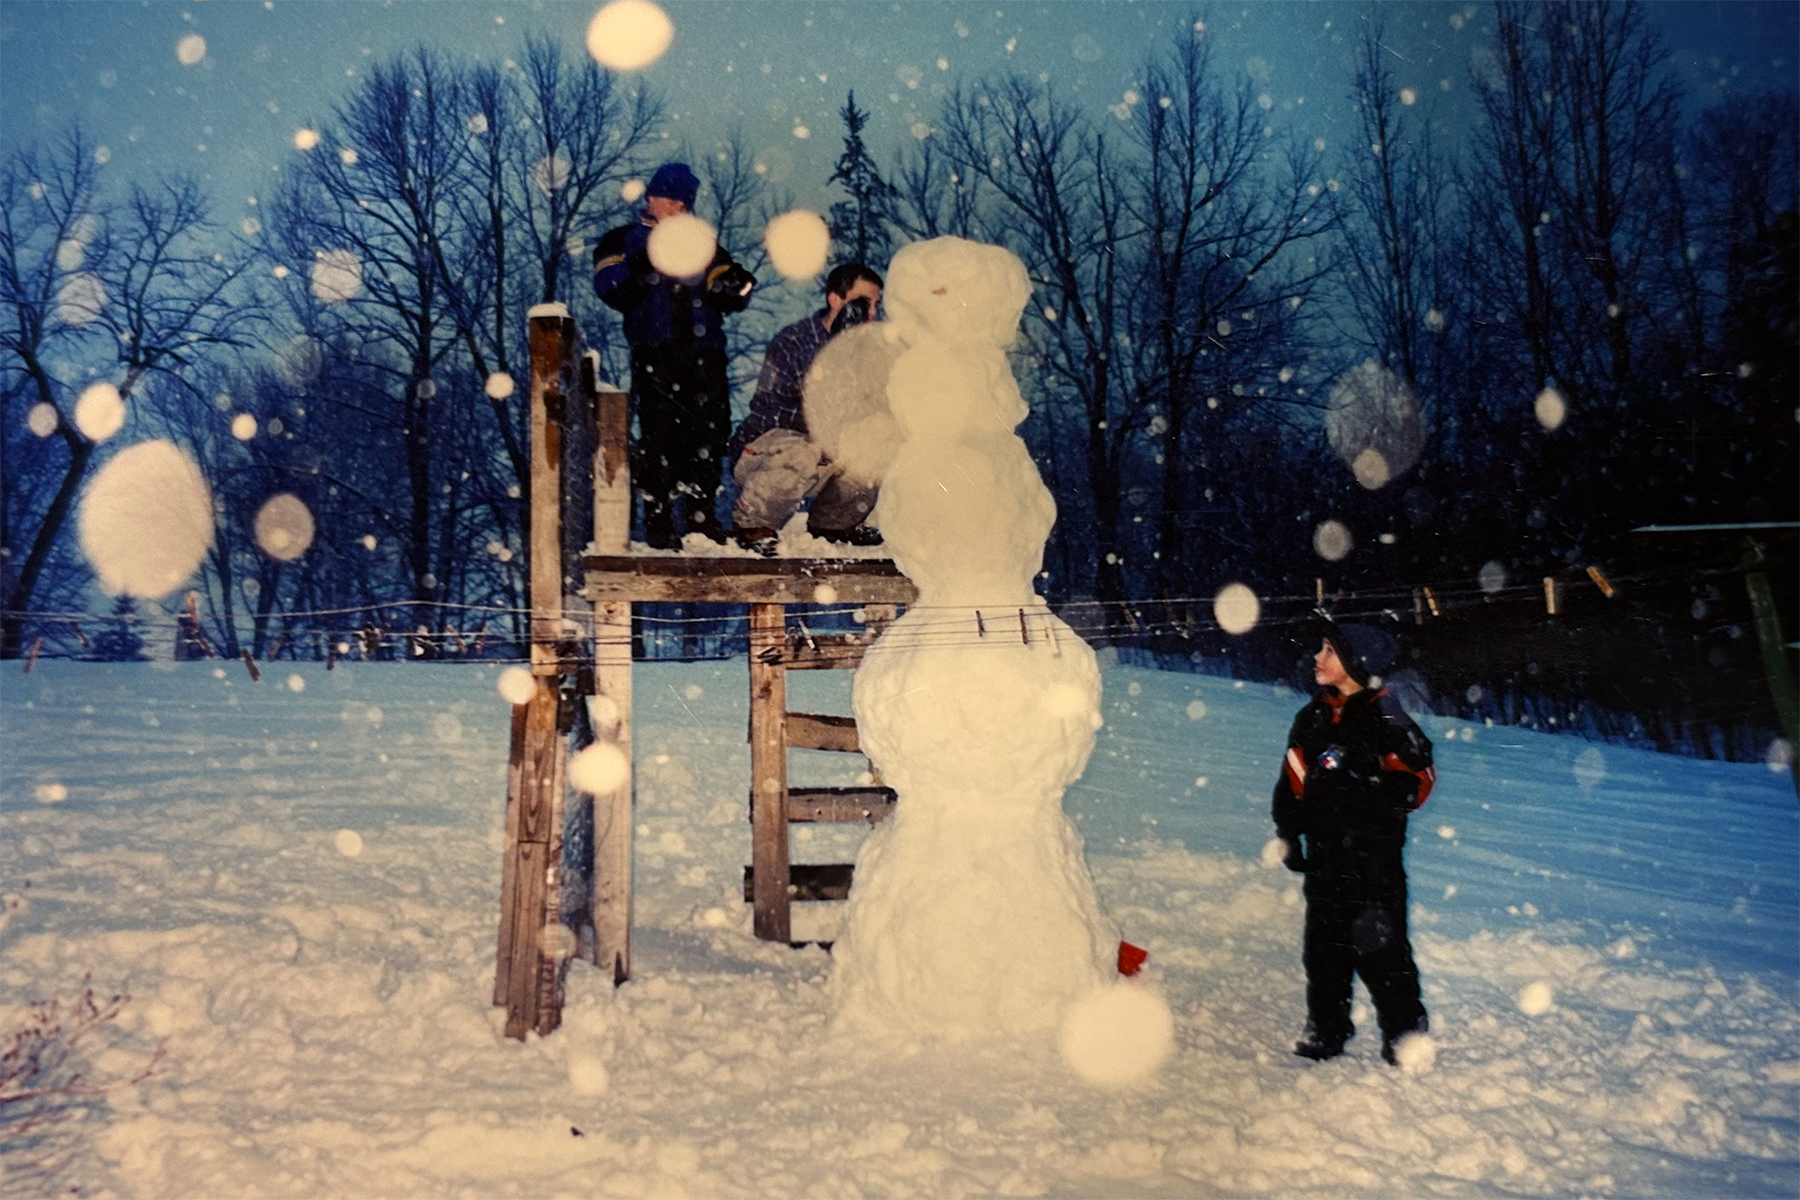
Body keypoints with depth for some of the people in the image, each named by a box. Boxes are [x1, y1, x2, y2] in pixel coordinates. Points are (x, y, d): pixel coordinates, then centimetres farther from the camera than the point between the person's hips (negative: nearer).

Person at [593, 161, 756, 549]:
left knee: (708, 434, 0)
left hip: (704, 353, 3)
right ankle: (657, 520, -3)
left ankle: (702, 515, 12)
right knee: (659, 436, -10)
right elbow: (612, 291, -5)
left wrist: (735, 286, -11)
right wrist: (639, 269, -23)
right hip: (654, 354, -3)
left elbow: (727, 298, 13)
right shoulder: (625, 241, 14)